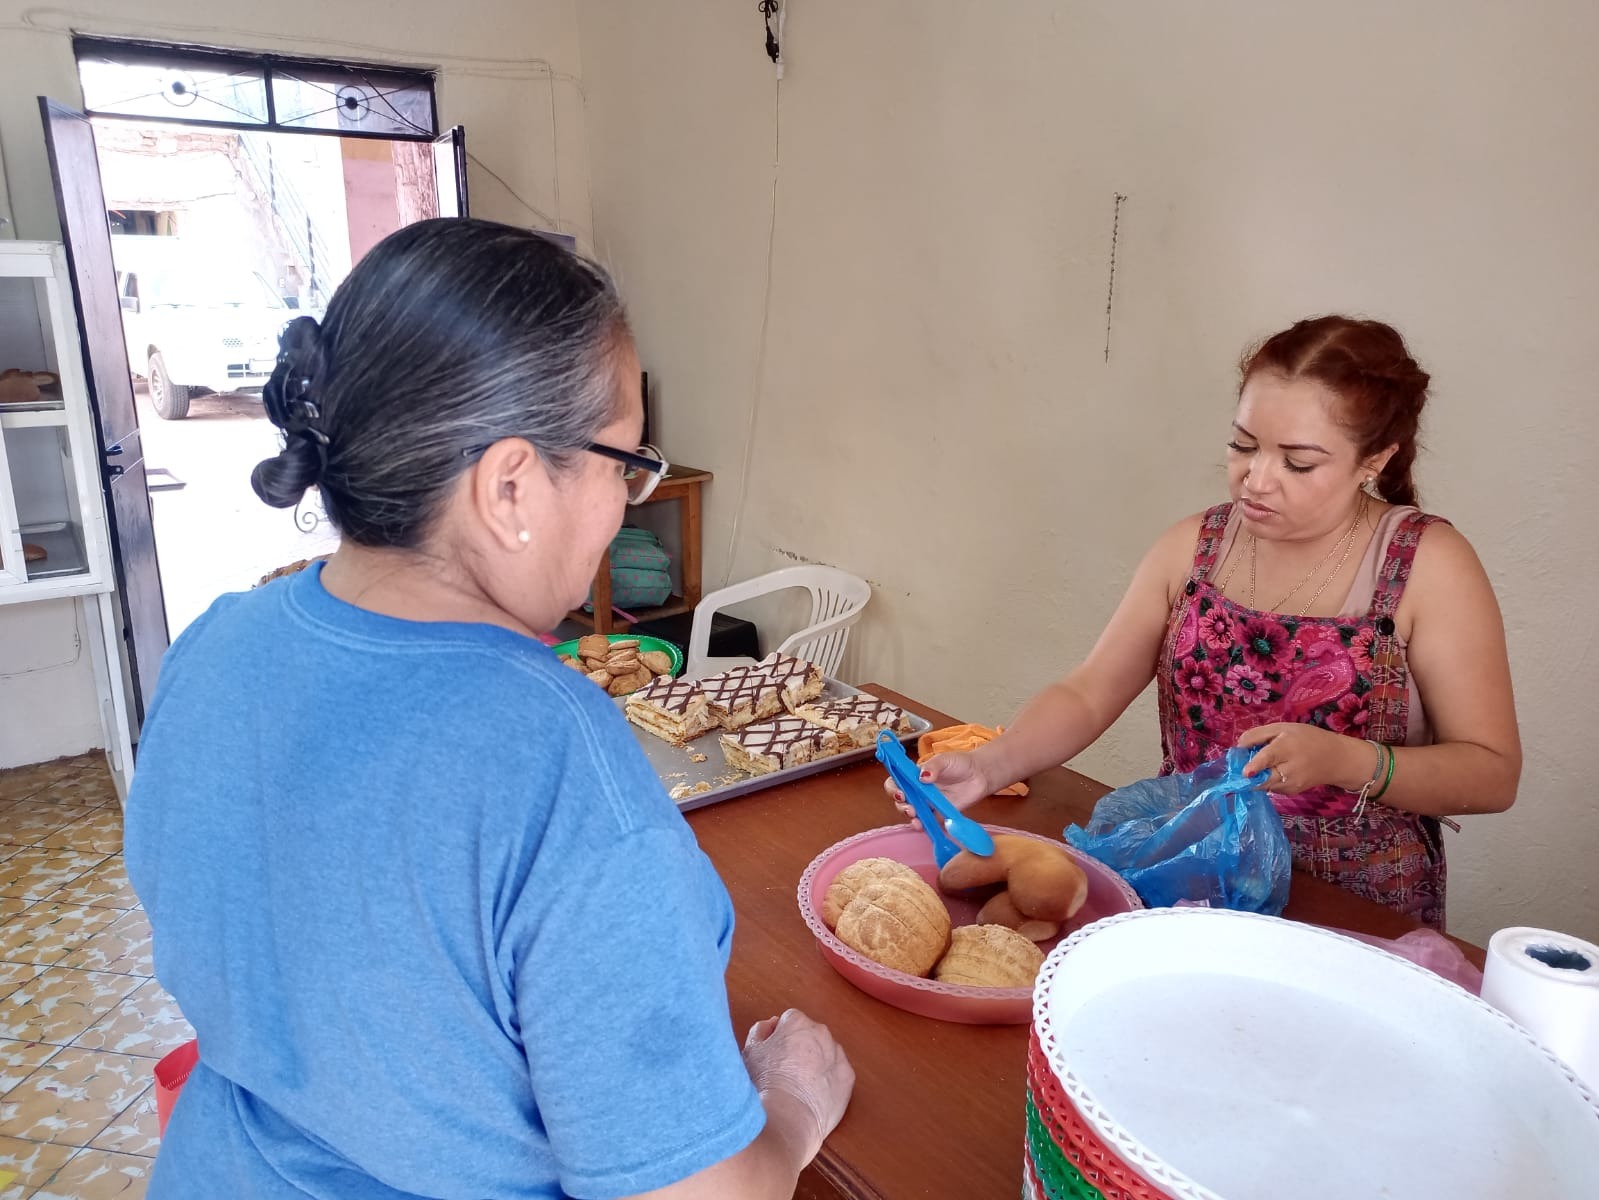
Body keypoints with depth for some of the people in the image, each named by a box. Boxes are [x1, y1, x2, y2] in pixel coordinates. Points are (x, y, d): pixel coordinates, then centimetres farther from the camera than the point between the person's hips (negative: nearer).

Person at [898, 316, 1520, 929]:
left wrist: (1343, 760, -24)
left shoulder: (1428, 566, -8)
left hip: (1356, 921, -3)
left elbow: (1492, 772, -6)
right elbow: (1088, 694, 0)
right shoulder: (1193, 546, 2)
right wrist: (989, 765, -17)